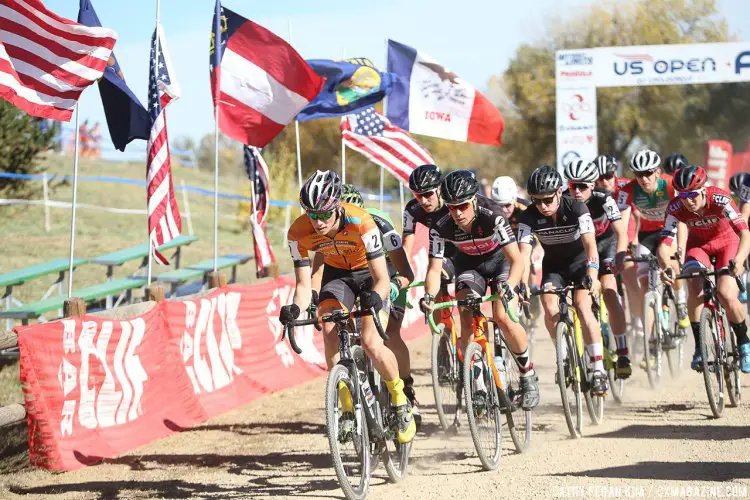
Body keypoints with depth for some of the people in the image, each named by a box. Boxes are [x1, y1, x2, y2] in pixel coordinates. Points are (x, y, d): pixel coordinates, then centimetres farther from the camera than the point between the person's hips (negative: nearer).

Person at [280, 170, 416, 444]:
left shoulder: (361, 223, -35)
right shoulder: (299, 232, -25)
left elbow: (382, 279, -33)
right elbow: (304, 285, -18)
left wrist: (374, 298, -55)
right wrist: (295, 308, -39)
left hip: (371, 274, -3)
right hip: (336, 273, 3)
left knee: (371, 343, -22)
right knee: (330, 331, -24)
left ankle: (400, 401, 3)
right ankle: (348, 406, -11)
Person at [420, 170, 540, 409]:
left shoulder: (492, 217, -35)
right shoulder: (441, 228, -26)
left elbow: (517, 260, -38)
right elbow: (434, 268, -22)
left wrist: (508, 286, -56)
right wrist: (429, 295, -42)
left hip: (500, 260, -3)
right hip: (469, 265, 3)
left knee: (503, 318, -22)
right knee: (467, 321, -17)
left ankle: (528, 377, -2)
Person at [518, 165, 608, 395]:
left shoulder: (576, 208, -27)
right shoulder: (529, 217, -21)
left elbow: (590, 245, -35)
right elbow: (524, 253, -28)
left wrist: (592, 277, -50)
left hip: (580, 261, -2)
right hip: (553, 266, 3)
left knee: (582, 306, -25)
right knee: (550, 310, -22)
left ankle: (598, 370, -21)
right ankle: (566, 357, 3)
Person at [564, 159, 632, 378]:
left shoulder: (603, 200, -29)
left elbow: (622, 233, -34)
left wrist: (619, 259, -49)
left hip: (605, 243, -2)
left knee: (609, 292, -20)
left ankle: (623, 354, -18)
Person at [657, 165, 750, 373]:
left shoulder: (720, 199, -33)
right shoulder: (675, 208, -26)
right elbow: (664, 244, -29)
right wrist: (666, 266, -51)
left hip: (727, 243, -2)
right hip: (699, 245, 2)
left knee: (726, 295, -22)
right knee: (695, 289, -25)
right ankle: (699, 346, -10)